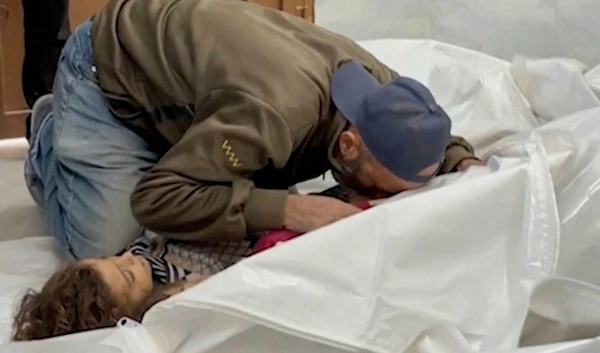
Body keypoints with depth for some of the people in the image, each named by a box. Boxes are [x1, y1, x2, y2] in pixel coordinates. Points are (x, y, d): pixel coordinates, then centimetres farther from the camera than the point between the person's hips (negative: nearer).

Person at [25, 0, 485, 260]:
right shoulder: (273, 115, -44)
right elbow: (156, 197, -40)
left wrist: (467, 168, -24)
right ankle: (53, 139, 16)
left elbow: (437, 138, 0)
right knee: (106, 245, -12)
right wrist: (291, 210, -48)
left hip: (179, 53, 6)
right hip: (110, 67, -6)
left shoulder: (379, 84, -21)